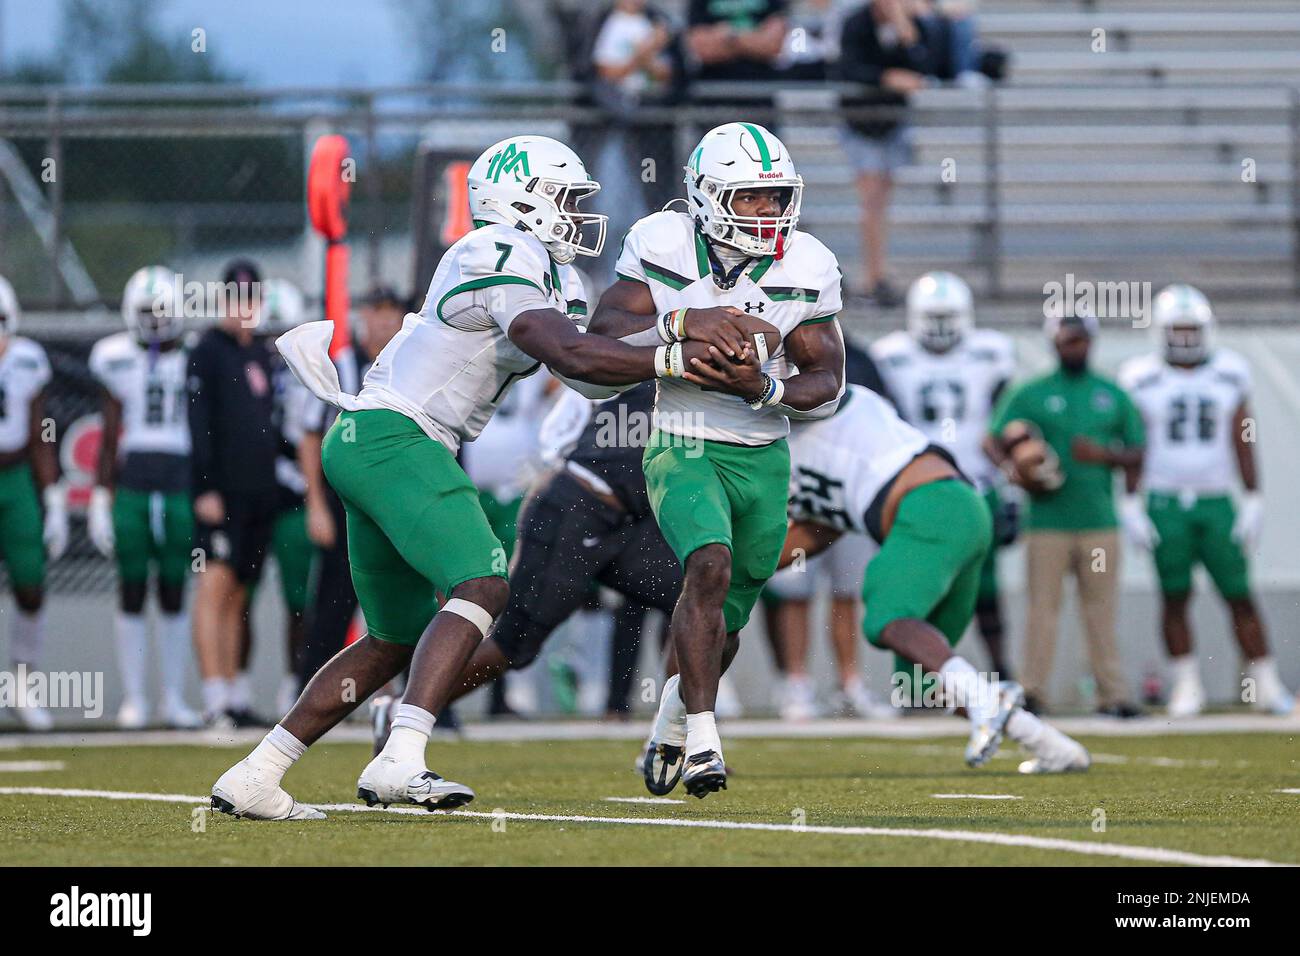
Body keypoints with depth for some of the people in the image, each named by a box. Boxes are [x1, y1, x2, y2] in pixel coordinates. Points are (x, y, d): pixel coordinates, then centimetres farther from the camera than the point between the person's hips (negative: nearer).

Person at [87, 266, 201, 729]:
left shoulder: (193, 357, 4)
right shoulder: (116, 359, 5)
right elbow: (109, 436, 8)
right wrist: (101, 496, 3)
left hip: (181, 482, 0)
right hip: (130, 480, 0)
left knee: (174, 591, 3)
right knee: (132, 589, 1)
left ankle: (174, 698, 9)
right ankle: (133, 698, 6)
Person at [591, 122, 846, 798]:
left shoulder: (806, 268, -4)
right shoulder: (664, 246, -10)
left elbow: (828, 381, 0)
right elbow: (603, 334, -13)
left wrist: (763, 388, -20)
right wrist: (682, 323, -28)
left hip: (764, 458, 4)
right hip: (683, 449, -4)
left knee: (727, 620, 13)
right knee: (710, 565, -28)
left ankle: (675, 713, 43)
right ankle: (702, 739, -23)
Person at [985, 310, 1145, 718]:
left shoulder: (1113, 396, 11)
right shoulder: (1030, 395, 4)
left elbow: (1138, 453, 12)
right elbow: (993, 440, 4)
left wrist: (1105, 455, -8)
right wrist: (1012, 469, -16)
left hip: (1100, 520, 2)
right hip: (1047, 521, -2)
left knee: (1101, 609, 4)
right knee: (1043, 605, -3)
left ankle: (1112, 692, 7)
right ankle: (1033, 690, 0)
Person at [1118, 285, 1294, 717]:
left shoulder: (1229, 373, 5)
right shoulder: (1142, 378, 0)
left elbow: (1243, 443, 7)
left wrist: (1253, 500, 2)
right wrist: (1130, 505, -3)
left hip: (1217, 502, 1)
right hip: (1165, 502, -1)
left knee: (1240, 596, -1)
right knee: (1174, 597, 0)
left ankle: (1267, 685, 3)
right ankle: (1186, 688, 8)